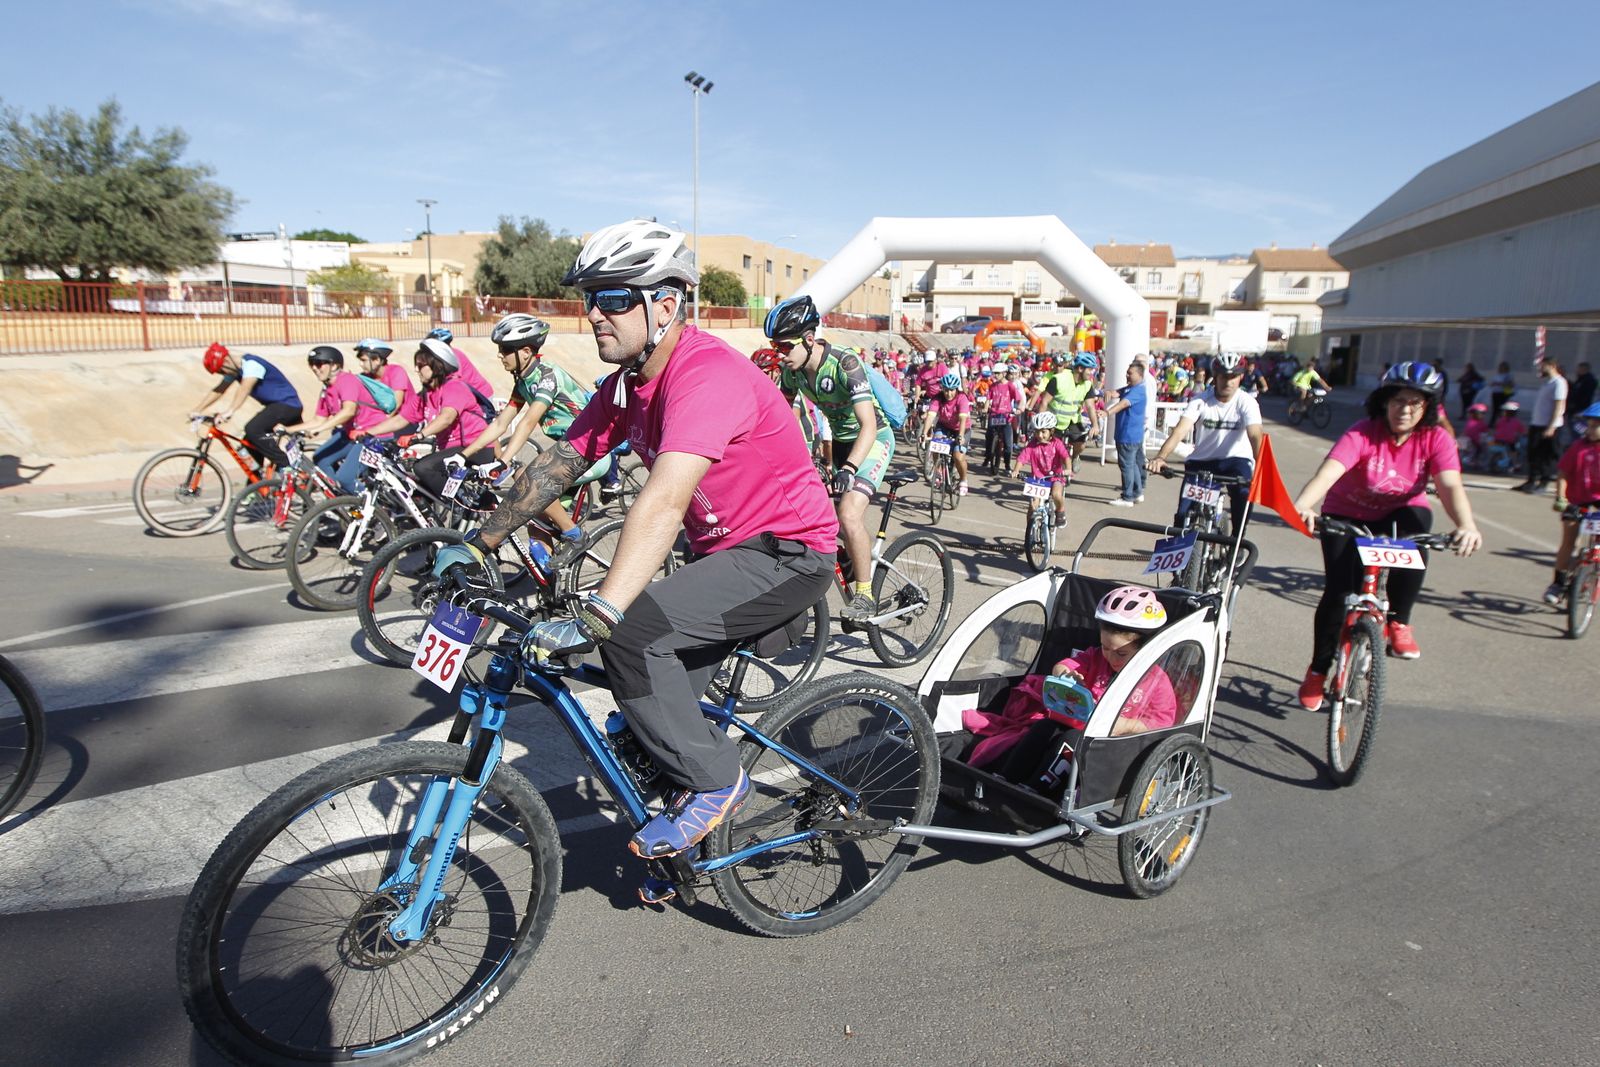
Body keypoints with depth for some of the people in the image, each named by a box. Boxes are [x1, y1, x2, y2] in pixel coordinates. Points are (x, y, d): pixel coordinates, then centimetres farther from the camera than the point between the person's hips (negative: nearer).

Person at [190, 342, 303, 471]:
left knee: (252, 430, -25)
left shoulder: (251, 364, -19)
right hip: (276, 406, 10)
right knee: (250, 442, 6)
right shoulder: (235, 369, 9)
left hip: (287, 404, -10)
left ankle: (286, 465, -19)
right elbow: (217, 390, 12)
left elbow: (244, 389, -35)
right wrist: (197, 411, 4)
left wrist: (229, 411, -46)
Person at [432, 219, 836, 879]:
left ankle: (712, 781, -6)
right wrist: (478, 545, 9)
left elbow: (662, 504, -39)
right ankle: (678, 849, 29)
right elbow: (557, 464, 10)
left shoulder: (708, 375, -26)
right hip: (725, 552, 9)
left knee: (631, 628, -25)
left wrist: (595, 616, -46)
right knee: (656, 704, 7)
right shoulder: (627, 384, 3)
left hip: (787, 553, -9)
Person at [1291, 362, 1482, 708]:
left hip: (1399, 513, 2)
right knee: (1338, 591, -14)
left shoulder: (1436, 439, -16)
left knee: (1417, 523, -33)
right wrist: (1302, 506, -60)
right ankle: (1318, 670, 9)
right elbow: (1327, 472, -40)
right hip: (1347, 517, -2)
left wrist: (1466, 526, -49)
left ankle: (1398, 622, -13)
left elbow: (1451, 486, -29)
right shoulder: (1362, 435, -25)